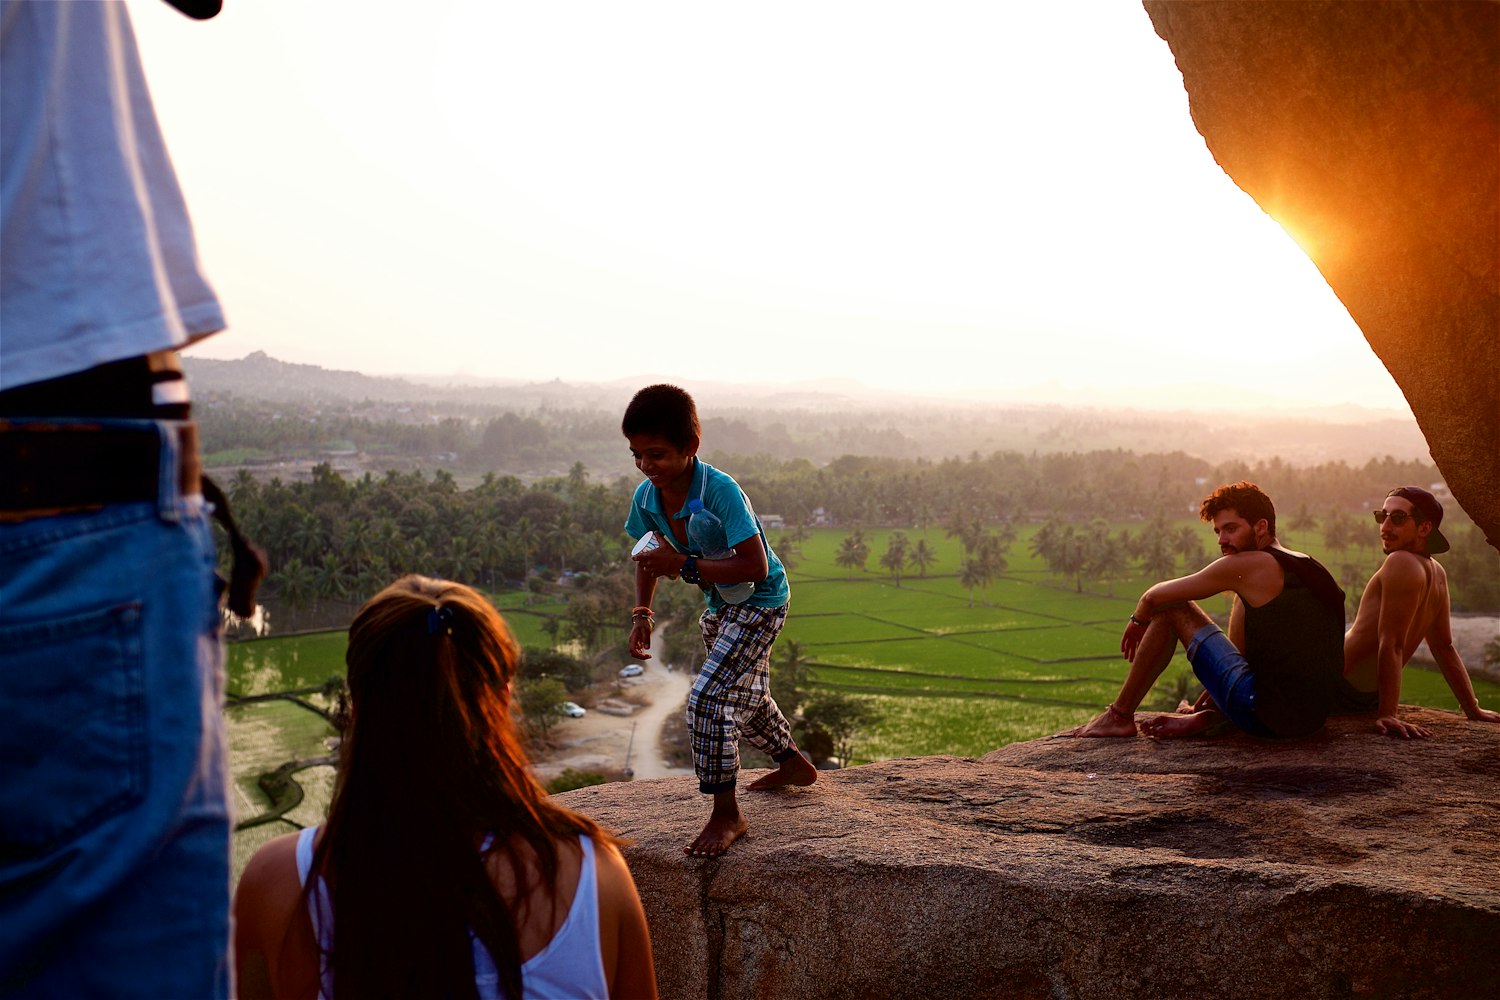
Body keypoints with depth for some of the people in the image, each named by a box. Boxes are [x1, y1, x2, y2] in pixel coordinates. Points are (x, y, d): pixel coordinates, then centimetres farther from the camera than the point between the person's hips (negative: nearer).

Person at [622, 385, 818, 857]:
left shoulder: (721, 491, -33)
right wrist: (641, 614, -6)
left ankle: (726, 815, -8)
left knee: (708, 698, -21)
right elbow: (649, 557, 6)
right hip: (720, 606, 8)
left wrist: (683, 565, -38)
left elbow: (756, 567, -37)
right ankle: (794, 764, 52)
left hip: (761, 601, -8)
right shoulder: (647, 497, -12)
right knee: (746, 697, 26)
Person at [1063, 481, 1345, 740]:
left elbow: (1154, 597, 2)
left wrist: (1138, 621, 24)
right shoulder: (1308, 566, 16)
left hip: (1267, 715, -8)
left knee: (1172, 608, 3)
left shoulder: (1249, 565, -7)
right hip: (1313, 720, 9)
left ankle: (1119, 716, 11)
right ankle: (1204, 717, 20)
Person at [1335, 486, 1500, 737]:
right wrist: (1473, 709, 20)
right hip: (1368, 696, 10)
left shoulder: (1401, 563, -23)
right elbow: (1445, 648, 11)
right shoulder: (1436, 573, 7)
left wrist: (1386, 714, -32)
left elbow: (1392, 644, -29)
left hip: (1343, 693, -10)